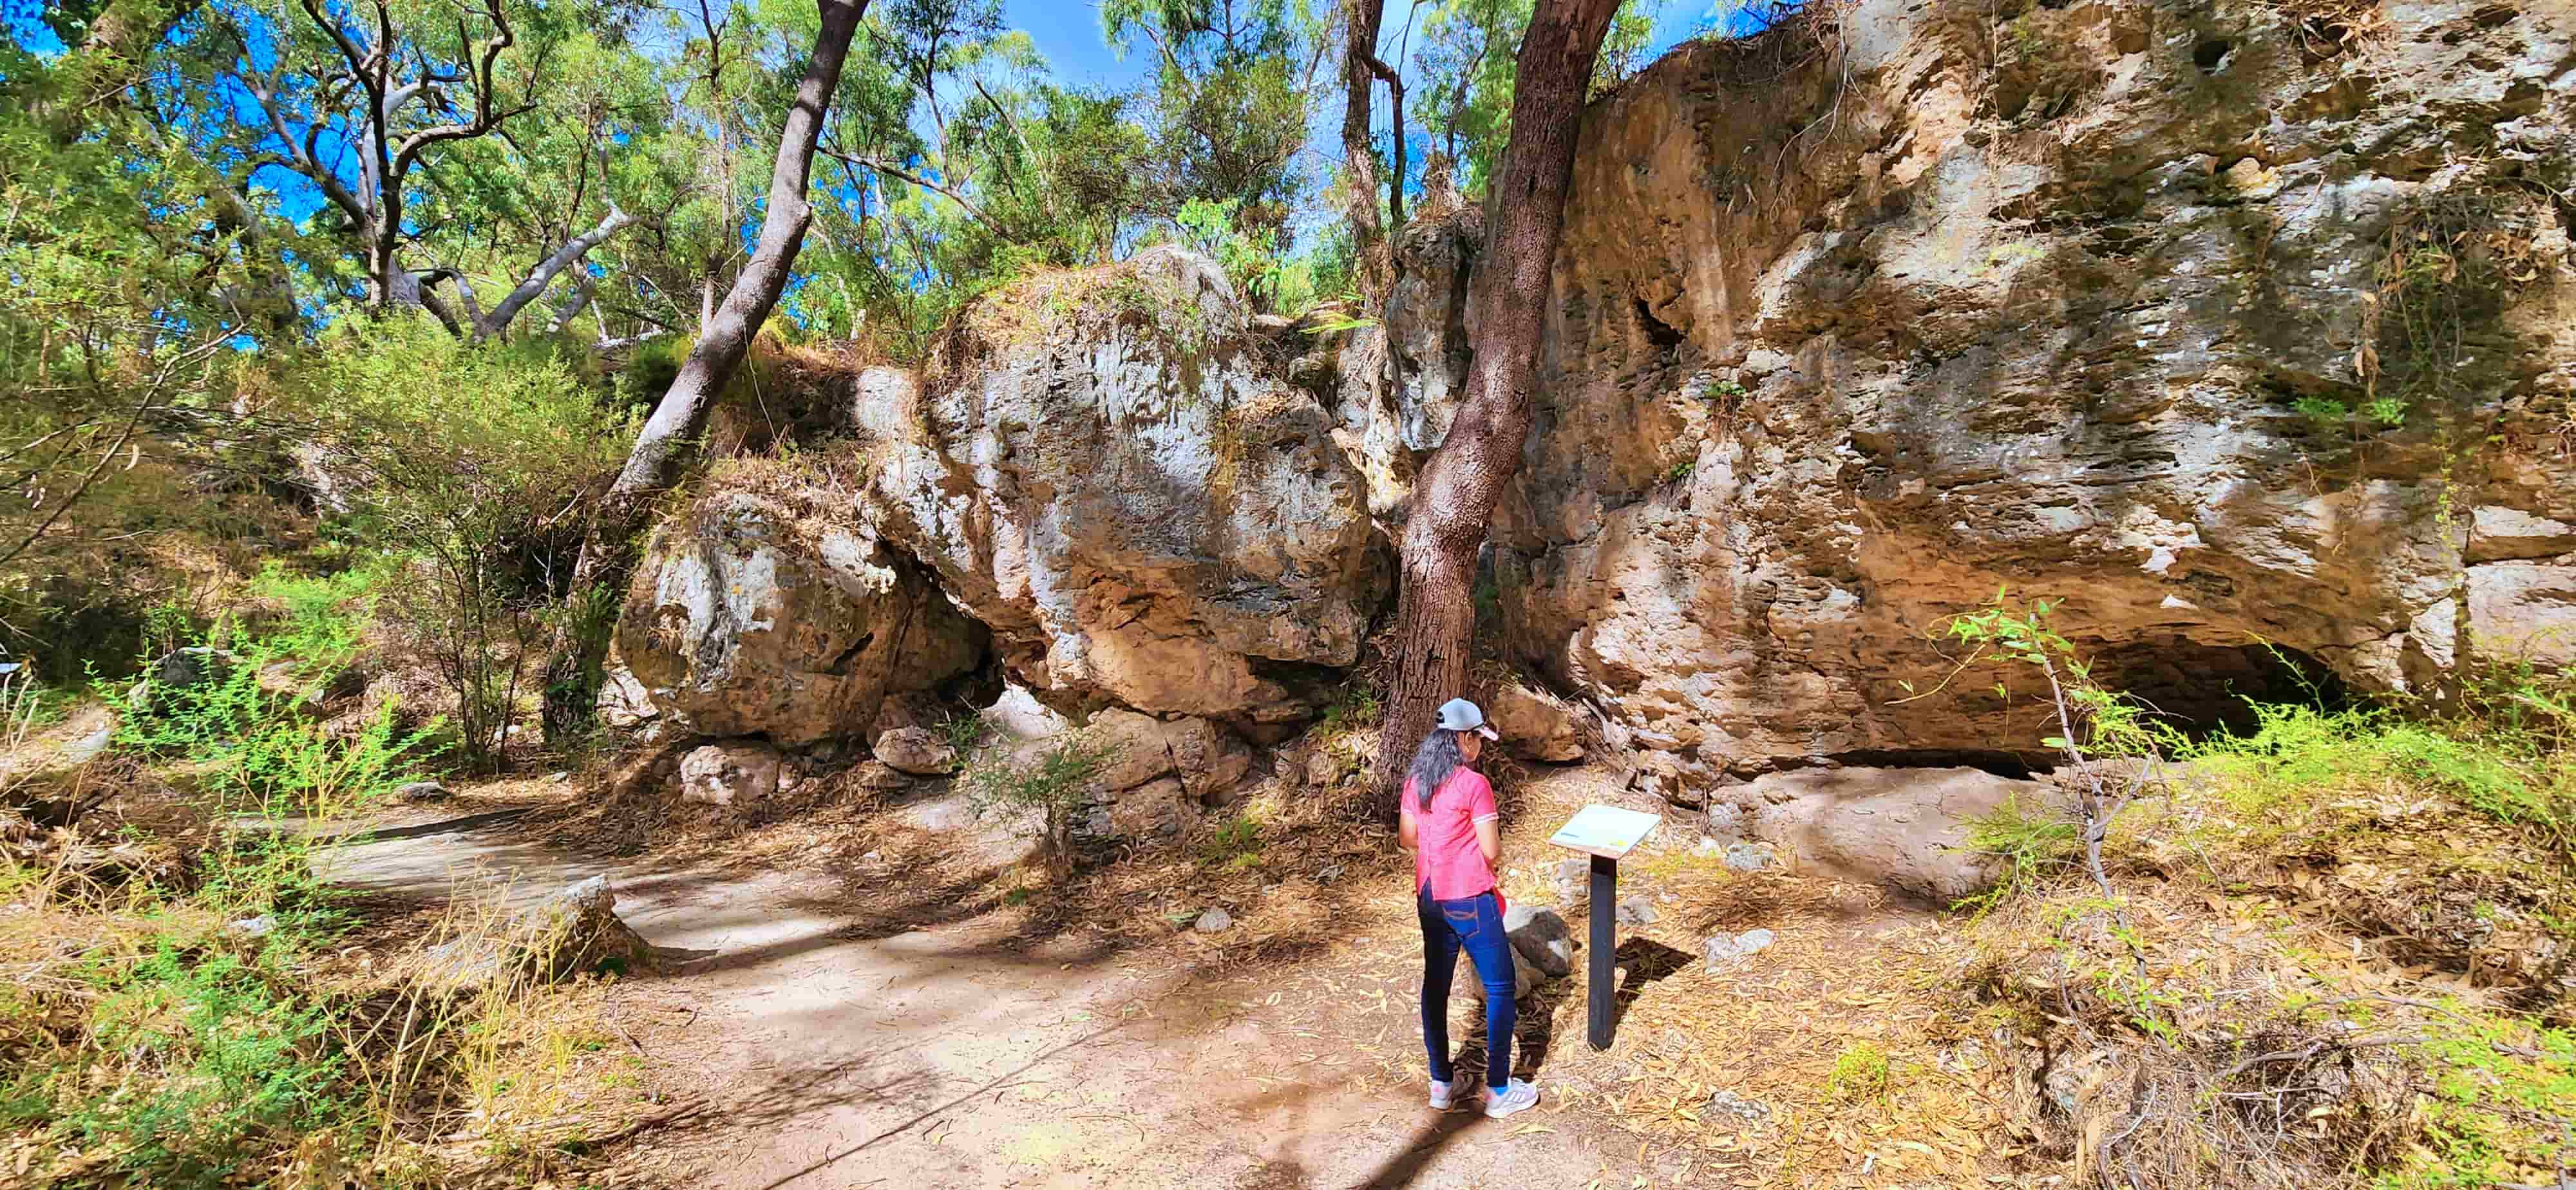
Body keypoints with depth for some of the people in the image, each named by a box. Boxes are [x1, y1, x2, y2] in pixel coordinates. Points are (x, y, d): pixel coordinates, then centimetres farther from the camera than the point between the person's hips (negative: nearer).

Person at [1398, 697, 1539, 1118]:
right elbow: (1492, 852, -14)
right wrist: (1475, 851, 7)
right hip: (1470, 901, -7)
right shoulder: (1474, 784, -18)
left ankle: (1441, 1084, 27)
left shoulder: (1416, 780, 2)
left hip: (1430, 898, 7)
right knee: (1500, 989, 9)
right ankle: (1499, 1090, 16)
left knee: (1435, 985, 16)